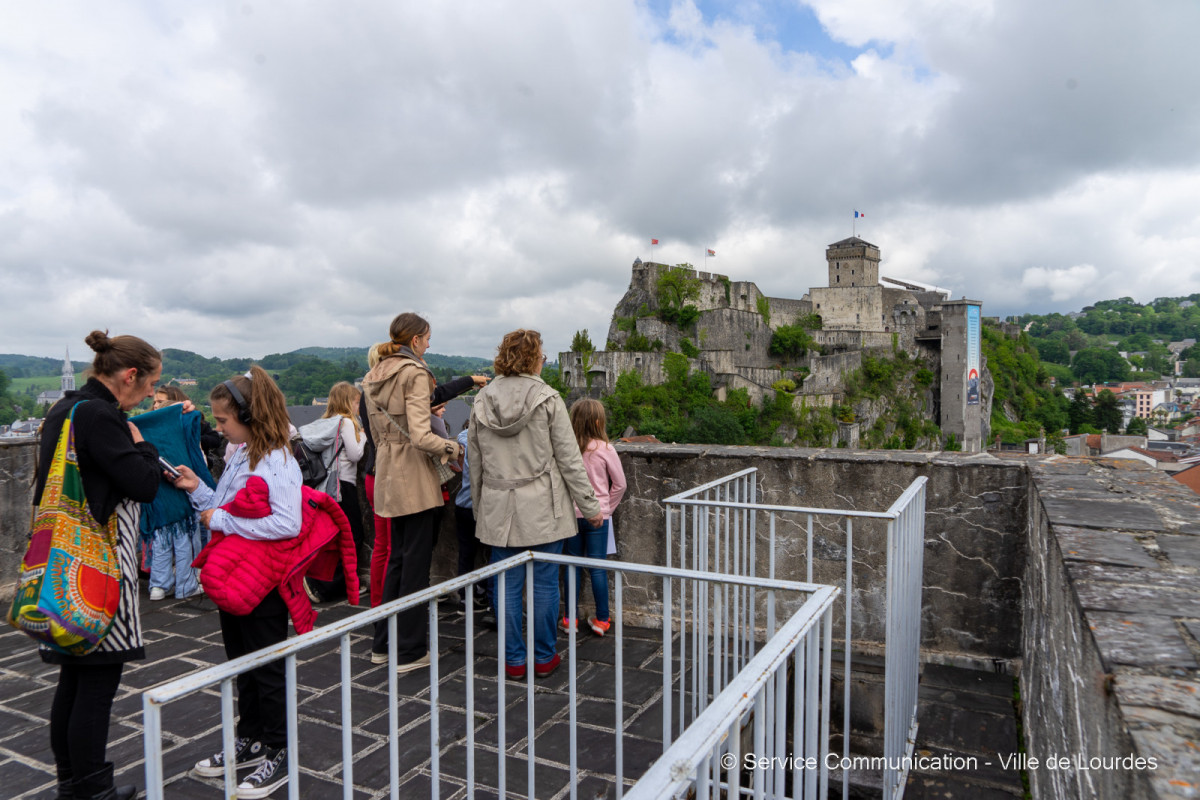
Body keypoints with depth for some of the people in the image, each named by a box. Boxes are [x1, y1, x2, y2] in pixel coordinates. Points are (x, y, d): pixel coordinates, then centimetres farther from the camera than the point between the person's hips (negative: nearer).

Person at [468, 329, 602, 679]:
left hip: (498, 509, 4)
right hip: (542, 508, -3)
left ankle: (513, 659, 20)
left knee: (507, 585, 10)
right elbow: (569, 458, -7)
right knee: (545, 582, 8)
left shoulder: (481, 401, 3)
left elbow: (474, 461, 10)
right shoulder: (547, 399, -9)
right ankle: (544, 657, 19)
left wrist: (479, 506, 21)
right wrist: (590, 505, 0)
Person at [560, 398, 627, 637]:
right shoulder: (604, 450, -11)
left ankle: (570, 618, 19)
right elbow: (620, 484, -4)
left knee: (573, 565, 12)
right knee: (598, 567, 6)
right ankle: (601, 619, 14)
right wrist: (607, 507, 8)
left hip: (571, 514, 2)